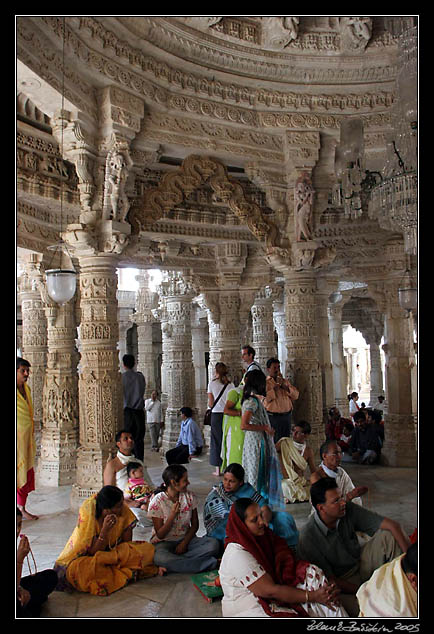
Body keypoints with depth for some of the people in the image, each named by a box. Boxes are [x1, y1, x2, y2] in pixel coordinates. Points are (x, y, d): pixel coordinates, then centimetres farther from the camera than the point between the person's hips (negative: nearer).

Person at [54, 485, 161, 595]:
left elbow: (127, 543, -6)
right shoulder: (88, 515, -26)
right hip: (86, 556, -3)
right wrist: (105, 530, -38)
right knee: (76, 569, -39)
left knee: (148, 548, -17)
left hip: (113, 551, 3)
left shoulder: (124, 510, -17)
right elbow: (94, 552, -24)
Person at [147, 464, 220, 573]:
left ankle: (175, 561, -22)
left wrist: (184, 543, -10)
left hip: (186, 539, 4)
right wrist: (173, 515, -26)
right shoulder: (157, 502, -13)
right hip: (164, 542, -3)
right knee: (160, 558, -39)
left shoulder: (190, 496, -1)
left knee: (214, 544, -23)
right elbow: (160, 535, -11)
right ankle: (208, 564, -29)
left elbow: (194, 525, 6)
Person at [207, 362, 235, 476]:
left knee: (217, 441, 6)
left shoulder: (212, 383, -3)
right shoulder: (230, 384, 2)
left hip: (216, 415, -2)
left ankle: (218, 469, 7)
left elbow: (211, 404, -1)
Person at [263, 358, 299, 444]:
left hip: (287, 417, 5)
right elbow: (266, 398, -16)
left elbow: (295, 395, 6)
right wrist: (277, 385, -12)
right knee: (274, 442, -4)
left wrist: (283, 385, -6)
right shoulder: (265, 382, -2)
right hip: (273, 417, -5)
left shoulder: (285, 381, 15)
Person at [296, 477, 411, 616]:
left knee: (389, 535, -16)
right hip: (341, 581, -5)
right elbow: (328, 579, -17)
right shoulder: (308, 538, -24)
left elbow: (392, 524, -15)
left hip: (362, 563, 5)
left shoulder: (348, 510, -15)